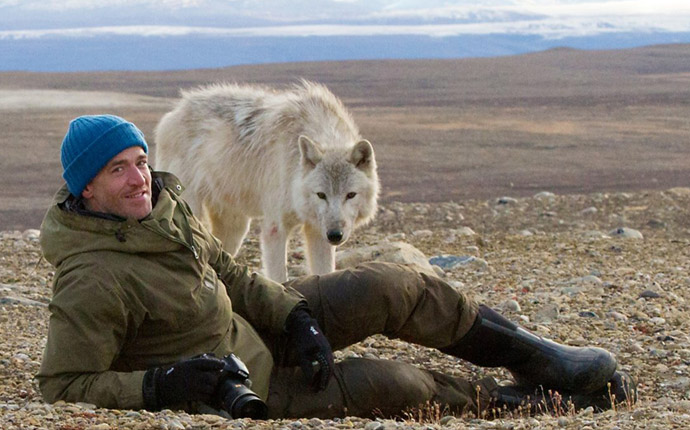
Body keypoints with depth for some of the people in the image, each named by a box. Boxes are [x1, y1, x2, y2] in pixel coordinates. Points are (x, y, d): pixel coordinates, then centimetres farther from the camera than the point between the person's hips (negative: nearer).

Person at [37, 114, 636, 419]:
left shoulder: (162, 205, -3)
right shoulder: (92, 282, -30)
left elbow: (227, 274, 8)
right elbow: (64, 385, -27)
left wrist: (295, 316, -6)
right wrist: (158, 386, -37)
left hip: (252, 328, 8)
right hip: (241, 391, -8)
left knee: (388, 288, -4)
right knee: (387, 385, -19)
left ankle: (534, 356, 11)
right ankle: (520, 401, 5)